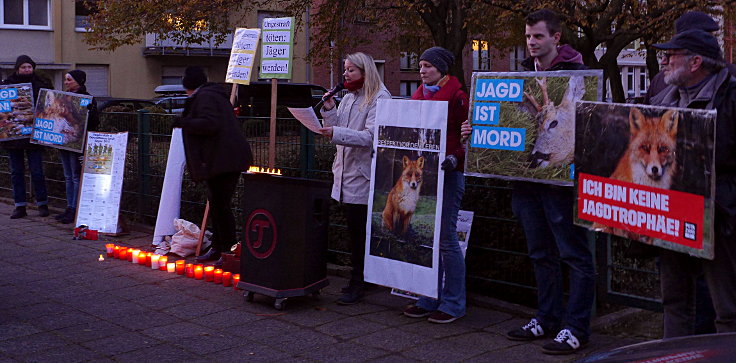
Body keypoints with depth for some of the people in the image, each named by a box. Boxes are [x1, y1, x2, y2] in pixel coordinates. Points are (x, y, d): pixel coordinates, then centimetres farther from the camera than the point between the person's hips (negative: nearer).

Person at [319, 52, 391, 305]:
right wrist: (329, 110, 2)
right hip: (346, 174, 8)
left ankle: (358, 284, 2)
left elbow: (371, 136, -20)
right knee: (354, 230, 12)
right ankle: (358, 281, 21)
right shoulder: (348, 98, 18)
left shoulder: (380, 99, -9)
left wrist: (338, 133, -28)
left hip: (363, 176, -8)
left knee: (360, 232, -5)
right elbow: (337, 129, 17)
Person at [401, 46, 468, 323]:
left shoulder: (457, 97, -6)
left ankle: (454, 303, 5)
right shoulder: (418, 95, 16)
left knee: (446, 238, -5)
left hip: (447, 174, -7)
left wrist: (455, 158, -24)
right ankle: (429, 298, 19)